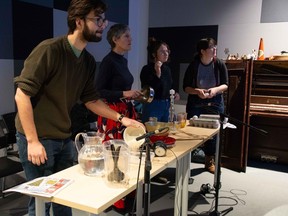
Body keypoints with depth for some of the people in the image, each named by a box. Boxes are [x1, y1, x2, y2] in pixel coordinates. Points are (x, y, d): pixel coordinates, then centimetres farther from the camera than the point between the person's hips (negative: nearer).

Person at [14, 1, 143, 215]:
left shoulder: (89, 61, 3)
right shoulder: (49, 50, -20)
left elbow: (91, 100, 12)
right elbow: (22, 95, -19)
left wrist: (120, 118, 1)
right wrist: (33, 141, -19)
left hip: (64, 138, 7)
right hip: (37, 138, -6)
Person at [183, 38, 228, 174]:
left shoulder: (219, 65, -4)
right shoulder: (193, 66, -7)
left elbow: (225, 85, 0)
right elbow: (186, 87, -4)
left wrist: (215, 89, -20)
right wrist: (197, 91, -23)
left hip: (215, 102, 1)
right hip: (196, 102, -1)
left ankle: (210, 161, 23)